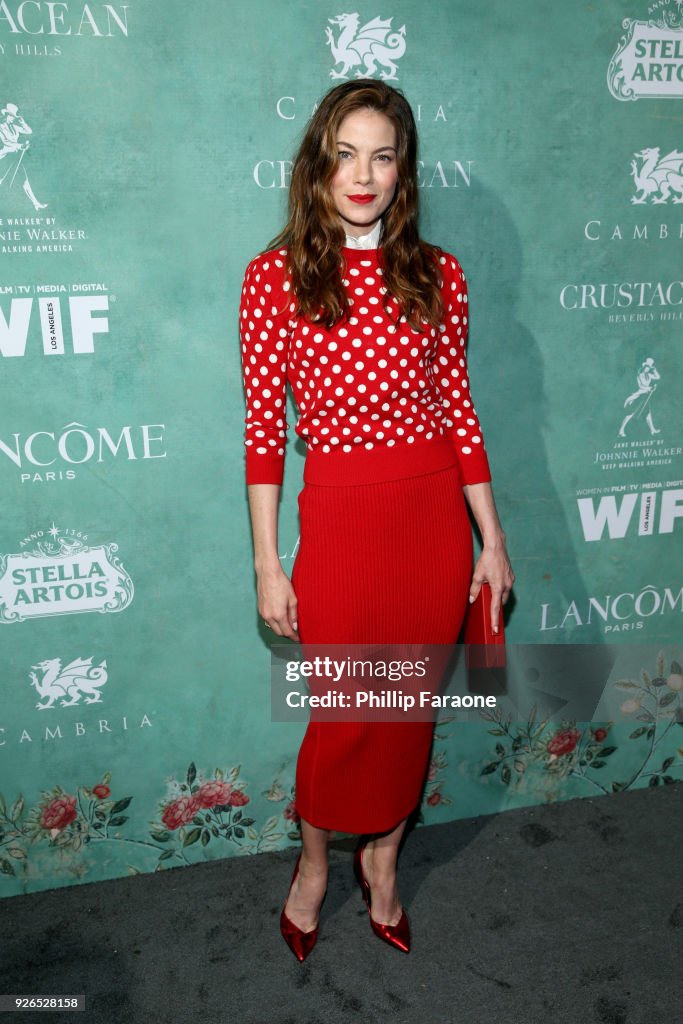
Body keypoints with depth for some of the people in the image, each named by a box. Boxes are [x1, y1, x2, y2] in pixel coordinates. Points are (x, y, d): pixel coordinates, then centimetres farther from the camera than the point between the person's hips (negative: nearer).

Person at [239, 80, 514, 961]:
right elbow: (264, 429, -5)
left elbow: (457, 410, 5)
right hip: (340, 517, -3)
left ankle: (381, 857, 43)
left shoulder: (437, 276, 3)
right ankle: (314, 862, 41)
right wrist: (267, 564, -6)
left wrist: (491, 540, 4)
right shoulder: (275, 277, -5)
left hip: (435, 514, 3)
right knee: (343, 713, 10)